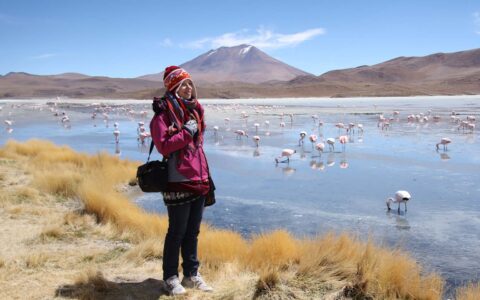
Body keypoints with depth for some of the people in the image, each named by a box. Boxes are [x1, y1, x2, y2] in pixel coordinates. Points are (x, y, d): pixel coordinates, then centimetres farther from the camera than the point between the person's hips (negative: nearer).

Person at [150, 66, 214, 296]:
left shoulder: (193, 110, 14)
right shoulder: (164, 113, -10)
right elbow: (163, 146, -21)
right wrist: (186, 132, -17)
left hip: (199, 181, 7)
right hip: (178, 183, -7)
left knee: (193, 231, 15)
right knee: (177, 232, 3)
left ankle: (191, 274, 27)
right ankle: (170, 277, 18)